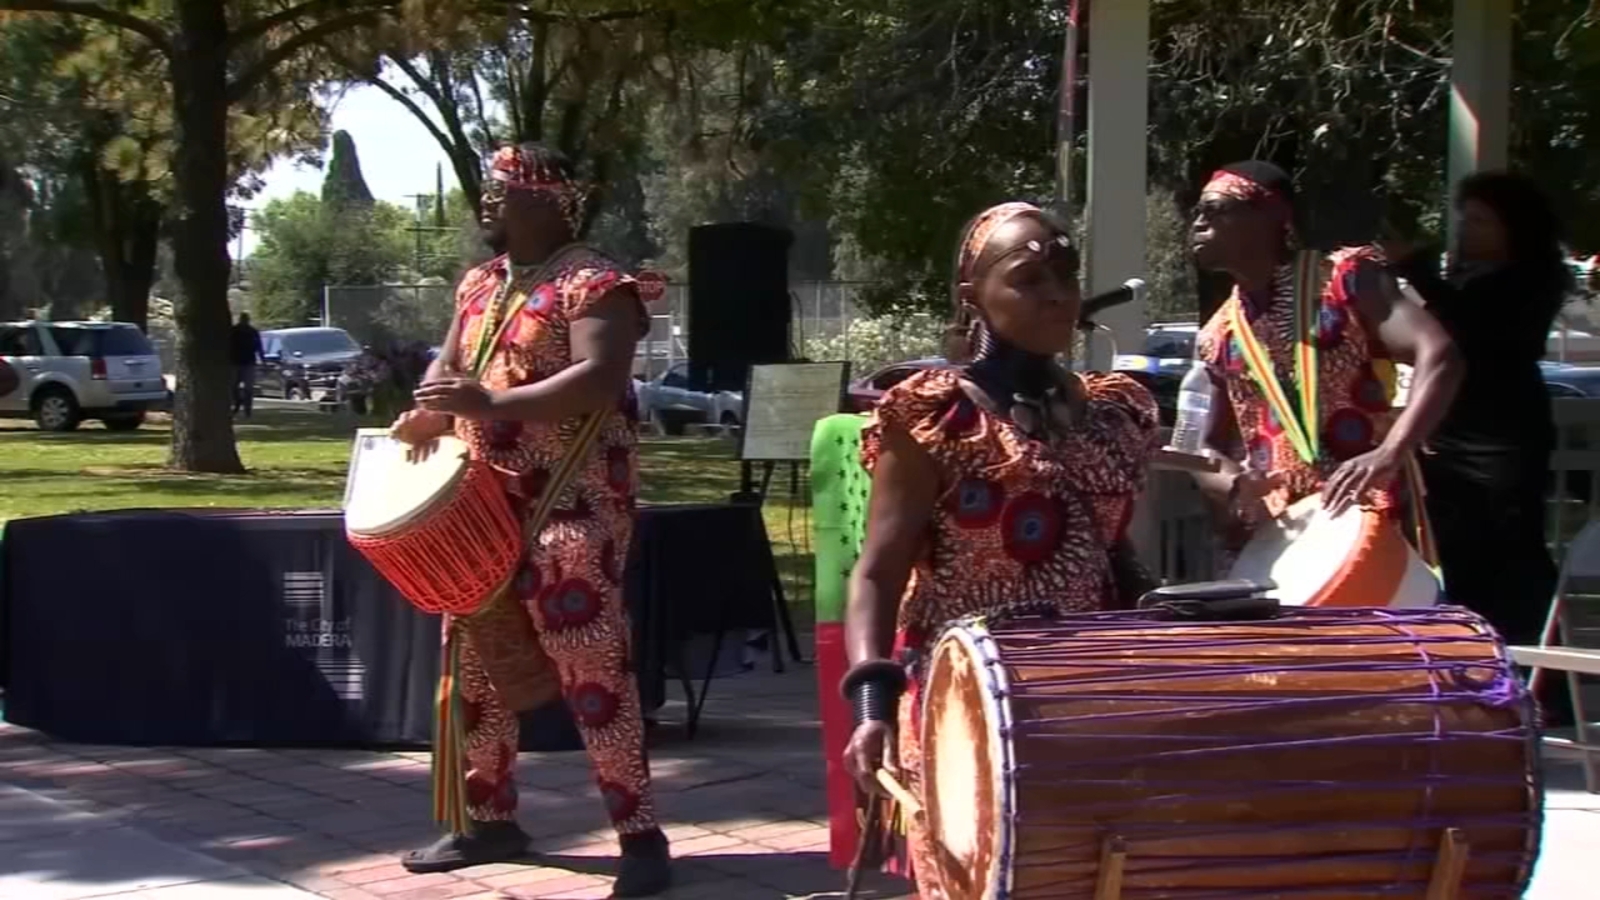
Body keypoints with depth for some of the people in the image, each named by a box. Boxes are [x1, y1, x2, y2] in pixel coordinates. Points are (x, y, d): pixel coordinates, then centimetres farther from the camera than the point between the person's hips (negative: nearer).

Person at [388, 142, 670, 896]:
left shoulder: (594, 284, -11)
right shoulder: (478, 284, 16)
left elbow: (599, 381, -23)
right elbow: (449, 362, 20)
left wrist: (491, 403, -31)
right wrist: (431, 410, -4)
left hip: (572, 504, -9)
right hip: (483, 502, 9)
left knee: (588, 662, -13)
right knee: (475, 660, 12)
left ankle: (640, 834, -9)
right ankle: (490, 819, 24)